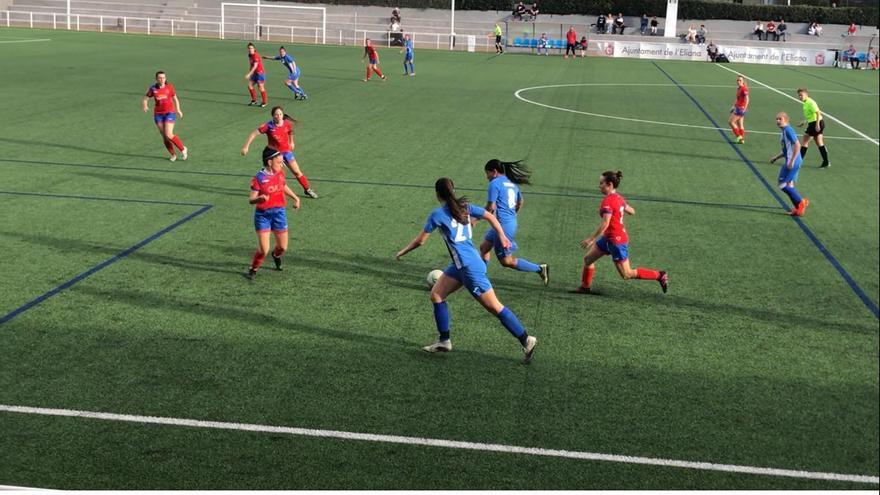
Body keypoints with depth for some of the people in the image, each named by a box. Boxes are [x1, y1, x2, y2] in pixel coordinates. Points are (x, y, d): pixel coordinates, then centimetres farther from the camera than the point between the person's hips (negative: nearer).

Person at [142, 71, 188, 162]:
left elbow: (175, 99, 11)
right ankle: (173, 154, 18)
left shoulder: (170, 87, -1)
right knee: (164, 136, 1)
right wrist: (145, 107, -19)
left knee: (169, 135, -14)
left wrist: (178, 110, -1)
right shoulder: (152, 88, -1)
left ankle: (183, 149, 7)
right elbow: (145, 99, 2)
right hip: (158, 114, 2)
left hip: (169, 112, -2)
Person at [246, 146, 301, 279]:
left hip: (279, 213, 5)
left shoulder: (280, 173, 2)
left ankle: (276, 256, 47)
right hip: (263, 215, -5)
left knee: (283, 247, 10)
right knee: (263, 250, -11)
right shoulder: (259, 178, -15)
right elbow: (251, 199, -17)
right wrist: (259, 199, -38)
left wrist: (295, 197, 21)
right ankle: (253, 269, 16)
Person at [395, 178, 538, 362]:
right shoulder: (464, 206, 6)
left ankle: (526, 340, 3)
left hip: (470, 267, -8)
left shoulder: (438, 214, -12)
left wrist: (403, 252, 11)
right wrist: (502, 236, 15)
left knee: (494, 307, -2)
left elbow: (420, 241, -5)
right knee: (436, 294, 12)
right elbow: (490, 216, 7)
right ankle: (444, 341, 17)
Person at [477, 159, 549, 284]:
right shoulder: (512, 182, 13)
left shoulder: (495, 183, -12)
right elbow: (520, 201, 27)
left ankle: (539, 269, -1)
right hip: (512, 222, 10)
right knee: (484, 247, 19)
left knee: (507, 261, -1)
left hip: (503, 225, -10)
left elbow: (490, 207, -16)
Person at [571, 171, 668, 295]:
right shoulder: (619, 198, 5)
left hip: (616, 240, -10)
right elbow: (632, 211, 17)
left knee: (627, 275, 0)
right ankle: (585, 287, 24)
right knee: (588, 259, 13)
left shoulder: (607, 201, -22)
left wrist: (591, 239, -25)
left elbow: (605, 224, -29)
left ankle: (660, 275, 5)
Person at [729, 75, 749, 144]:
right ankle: (742, 139, 14)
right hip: (737, 107, 9)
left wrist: (744, 109, -24)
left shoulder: (744, 89, -14)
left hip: (741, 108, -9)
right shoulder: (738, 88, 13)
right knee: (740, 125, 11)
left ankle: (739, 136, -4)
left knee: (731, 122, -9)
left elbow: (747, 99, -19)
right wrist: (734, 106, 20)